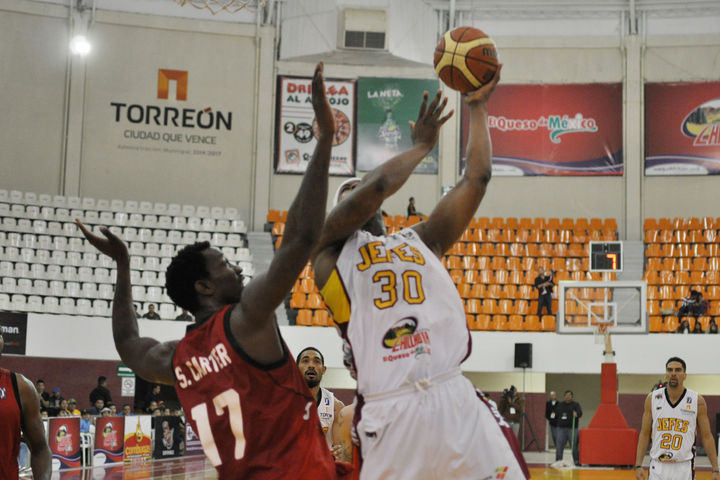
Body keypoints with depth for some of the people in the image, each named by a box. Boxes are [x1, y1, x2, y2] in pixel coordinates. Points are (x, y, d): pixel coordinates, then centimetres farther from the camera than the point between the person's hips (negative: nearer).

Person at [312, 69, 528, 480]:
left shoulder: (421, 240, 26)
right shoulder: (329, 249, 10)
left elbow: (476, 179, 24)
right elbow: (376, 186, -5)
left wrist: (478, 108, 29)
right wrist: (421, 146, 11)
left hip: (456, 400, 4)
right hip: (390, 411, -4)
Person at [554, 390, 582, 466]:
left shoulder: (576, 405, 2)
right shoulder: (560, 405, 14)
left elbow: (580, 412, -15)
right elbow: (556, 413, 23)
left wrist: (576, 414, -36)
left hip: (572, 428, -3)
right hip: (561, 428, 3)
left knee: (574, 445, -2)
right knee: (559, 445, 0)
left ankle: (577, 461, 6)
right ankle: (558, 460, 5)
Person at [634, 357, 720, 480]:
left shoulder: (697, 401, -2)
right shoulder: (652, 399, 2)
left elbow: (706, 437, 2)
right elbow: (644, 434, 5)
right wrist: (638, 465, -2)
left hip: (684, 468, -1)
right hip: (658, 467, 1)